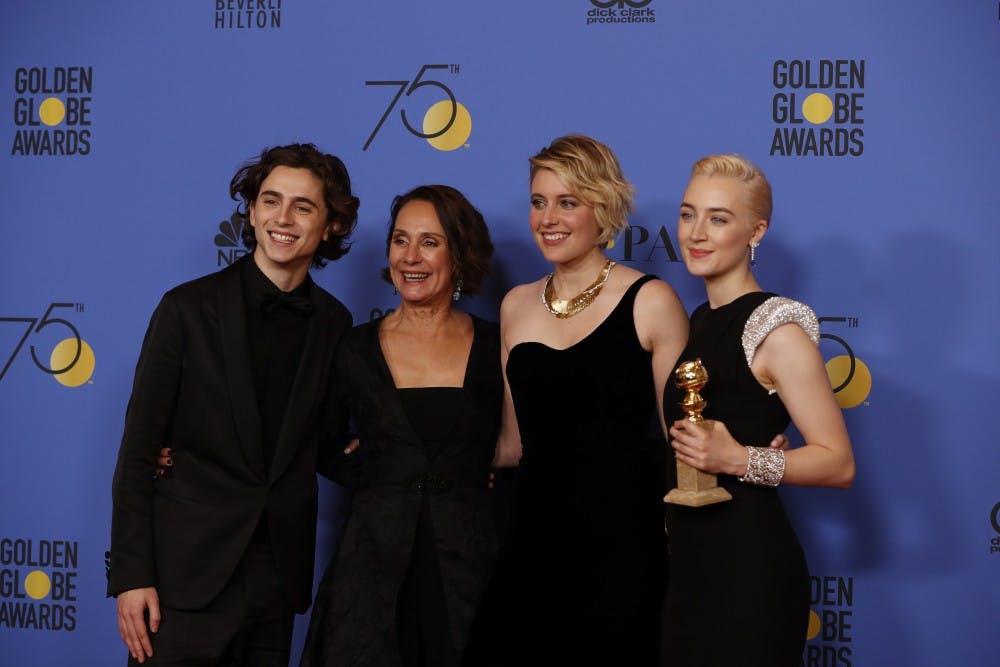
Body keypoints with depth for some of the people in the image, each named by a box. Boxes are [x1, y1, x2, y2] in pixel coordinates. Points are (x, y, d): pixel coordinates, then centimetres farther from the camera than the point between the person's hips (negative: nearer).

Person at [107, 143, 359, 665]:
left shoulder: (334, 324, 6)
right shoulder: (188, 309, -3)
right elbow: (138, 450, -5)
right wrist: (130, 575, -10)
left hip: (279, 578, 3)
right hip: (189, 576, -3)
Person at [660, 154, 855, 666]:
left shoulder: (775, 328, -11)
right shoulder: (697, 322, 12)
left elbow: (838, 463, -14)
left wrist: (736, 459, -24)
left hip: (748, 564, -8)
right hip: (688, 557, 8)